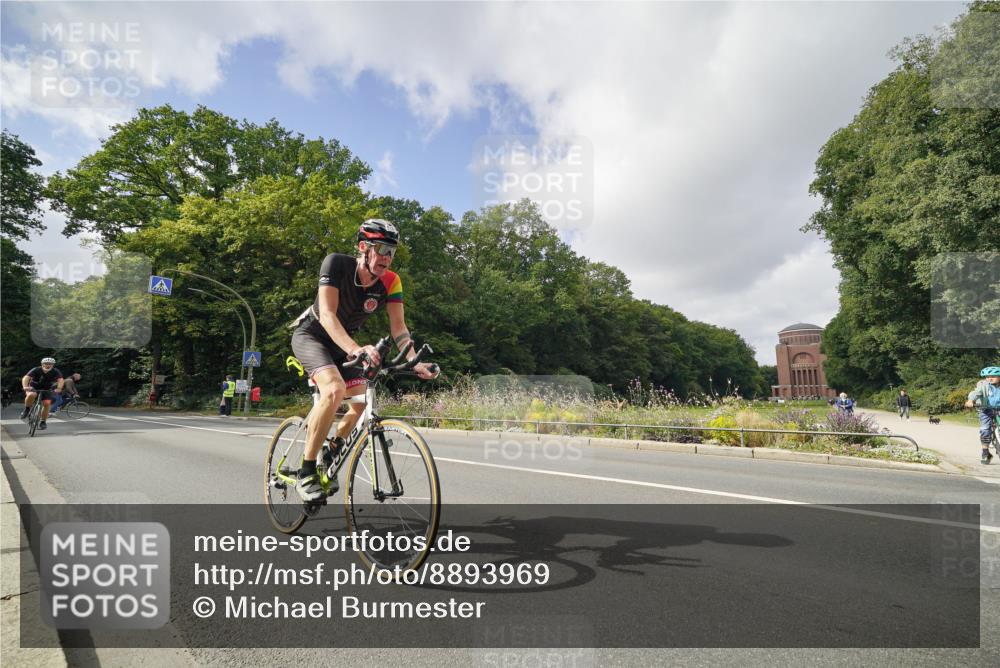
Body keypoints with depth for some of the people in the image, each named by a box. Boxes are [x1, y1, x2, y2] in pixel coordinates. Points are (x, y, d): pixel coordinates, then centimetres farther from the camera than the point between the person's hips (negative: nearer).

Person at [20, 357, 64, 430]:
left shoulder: (56, 372, -17)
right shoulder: (36, 370, -20)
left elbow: (60, 380, -31)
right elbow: (26, 378, -32)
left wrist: (59, 388, -51)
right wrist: (25, 386, -51)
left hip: (47, 390, 1)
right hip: (34, 388, -1)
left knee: (46, 404, -18)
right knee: (31, 395, -34)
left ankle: (43, 422, -1)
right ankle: (26, 410, -7)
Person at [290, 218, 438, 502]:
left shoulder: (390, 282, -15)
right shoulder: (336, 263, -27)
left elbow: (398, 325, -18)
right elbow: (327, 315, -36)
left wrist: (415, 361, -35)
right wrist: (355, 349, -52)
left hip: (341, 343, 5)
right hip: (310, 334, -5)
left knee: (362, 402, -7)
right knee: (335, 388, -31)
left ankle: (330, 457, 21)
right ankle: (306, 473, -19)